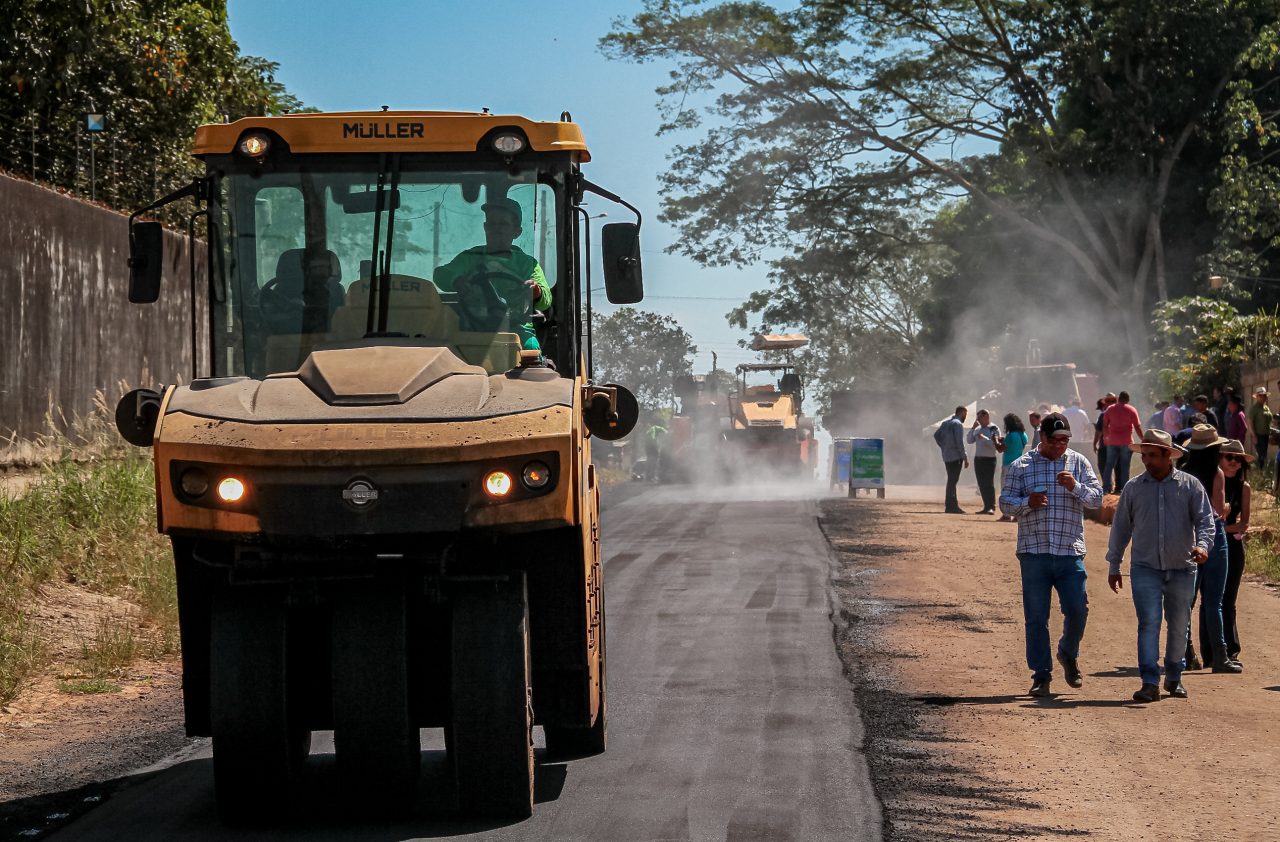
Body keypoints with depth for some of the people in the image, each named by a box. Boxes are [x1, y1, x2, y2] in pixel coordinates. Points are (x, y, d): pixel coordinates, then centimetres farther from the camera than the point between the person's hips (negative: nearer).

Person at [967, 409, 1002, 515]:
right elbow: (969, 440, 9)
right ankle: (986, 506, 14)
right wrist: (973, 428, 2)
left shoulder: (994, 429, -8)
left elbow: (996, 445, -17)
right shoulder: (978, 429, 13)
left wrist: (984, 438, -23)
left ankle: (991, 507, -6)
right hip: (978, 458, 7)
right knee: (981, 484, 8)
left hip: (989, 459, -7)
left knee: (989, 483, -8)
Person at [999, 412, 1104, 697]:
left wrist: (1075, 487, -13)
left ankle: (1068, 653, 26)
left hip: (1070, 552, 1)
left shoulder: (1079, 463, 10)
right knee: (1036, 617, 1)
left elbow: (1097, 499, 5)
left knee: (1078, 610, -4)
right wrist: (1028, 503, -14)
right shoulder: (1021, 466, 7)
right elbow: (1005, 503, 5)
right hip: (1033, 553, -1)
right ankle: (1041, 675, 9)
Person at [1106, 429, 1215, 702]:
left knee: (1179, 626, 11)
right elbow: (1120, 527, 11)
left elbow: (1205, 520, -5)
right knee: (1149, 623, -13)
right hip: (1145, 568, -1)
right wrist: (1113, 566, 11)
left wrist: (1202, 545, -25)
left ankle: (1174, 678, 29)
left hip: (1182, 569, 1)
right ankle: (1150, 683, -16)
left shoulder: (1190, 485, 2)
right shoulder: (1133, 488, 5)